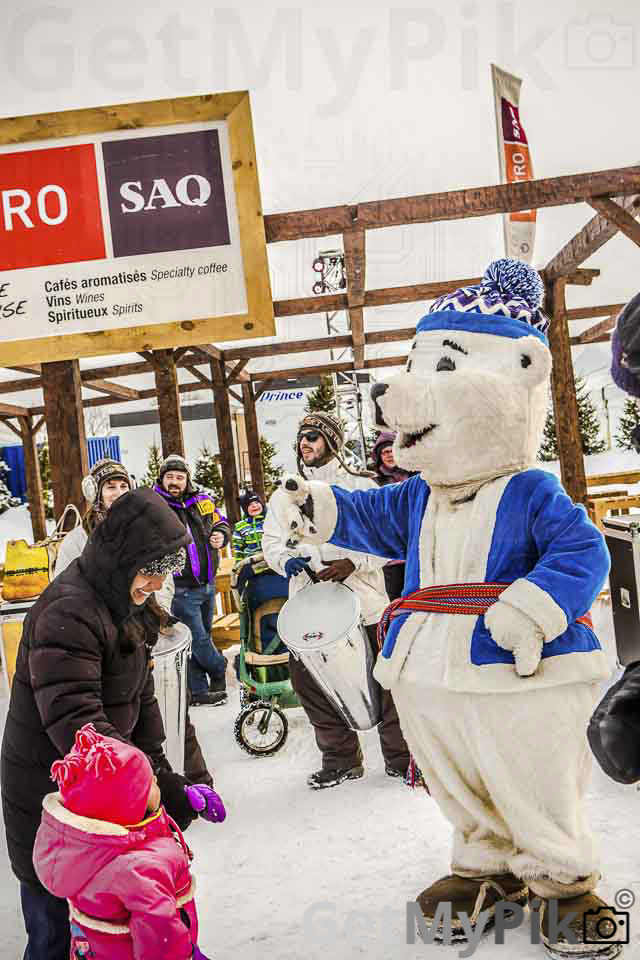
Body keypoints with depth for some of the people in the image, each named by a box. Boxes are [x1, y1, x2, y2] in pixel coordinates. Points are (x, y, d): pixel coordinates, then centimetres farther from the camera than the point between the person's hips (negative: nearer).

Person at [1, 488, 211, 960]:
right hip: (50, 794, -9)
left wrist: (158, 763, 3)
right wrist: (165, 788, -37)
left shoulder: (125, 606, 7)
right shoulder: (68, 612, -26)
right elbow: (75, 725, -35)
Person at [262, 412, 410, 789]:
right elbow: (271, 540, 12)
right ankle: (341, 760, 26)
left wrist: (352, 564, -18)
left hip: (363, 603, -4)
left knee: (384, 683, 1)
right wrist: (286, 561, -10)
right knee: (308, 681, 8)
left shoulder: (360, 486, 2)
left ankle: (401, 758, 20)